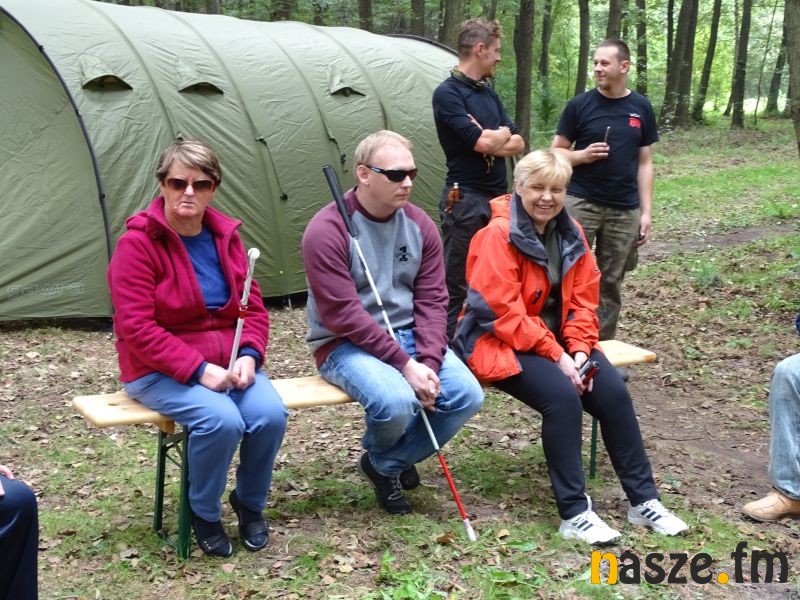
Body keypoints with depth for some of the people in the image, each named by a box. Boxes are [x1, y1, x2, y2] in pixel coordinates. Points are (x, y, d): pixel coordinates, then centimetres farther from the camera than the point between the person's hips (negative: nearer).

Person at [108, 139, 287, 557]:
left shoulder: (226, 236, 4)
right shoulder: (137, 242, -14)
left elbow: (253, 308, 7)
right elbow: (137, 328, -19)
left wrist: (248, 356, -13)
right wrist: (200, 370, -24)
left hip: (228, 362, 5)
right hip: (159, 370, -5)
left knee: (270, 414, -22)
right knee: (221, 420, -30)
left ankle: (250, 502, 8)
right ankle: (203, 514, -1)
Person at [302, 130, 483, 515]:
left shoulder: (420, 226, 2)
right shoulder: (327, 231, -17)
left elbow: (431, 301, 1)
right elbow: (343, 315, -21)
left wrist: (429, 362, -16)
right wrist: (405, 364, -24)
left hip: (408, 335, 6)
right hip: (345, 344, -6)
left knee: (467, 395, -15)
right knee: (396, 401, -33)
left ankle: (389, 463, 9)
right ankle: (378, 458, 7)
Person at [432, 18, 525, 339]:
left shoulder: (488, 93, 14)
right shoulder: (448, 93, -11)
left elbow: (518, 143, 9)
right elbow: (482, 143, -22)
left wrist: (491, 140, -11)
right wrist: (503, 133, 0)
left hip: (498, 198, 8)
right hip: (466, 200, -8)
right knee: (457, 284, -3)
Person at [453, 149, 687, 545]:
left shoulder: (570, 234, 6)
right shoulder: (498, 235, -15)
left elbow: (583, 300, 6)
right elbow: (504, 313, -20)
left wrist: (579, 350, -12)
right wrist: (556, 356, -22)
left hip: (557, 341, 6)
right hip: (501, 343, -6)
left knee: (613, 391, -13)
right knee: (562, 396, -29)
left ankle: (643, 500, 1)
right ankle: (573, 513, -19)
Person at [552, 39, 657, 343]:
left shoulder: (641, 108, 6)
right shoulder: (579, 105, -1)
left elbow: (644, 163, 9)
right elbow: (556, 153, 4)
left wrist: (646, 211, 4)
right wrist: (582, 155, -17)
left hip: (624, 210, 2)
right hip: (580, 202, -2)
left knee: (611, 283, 8)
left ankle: (602, 344, 18)